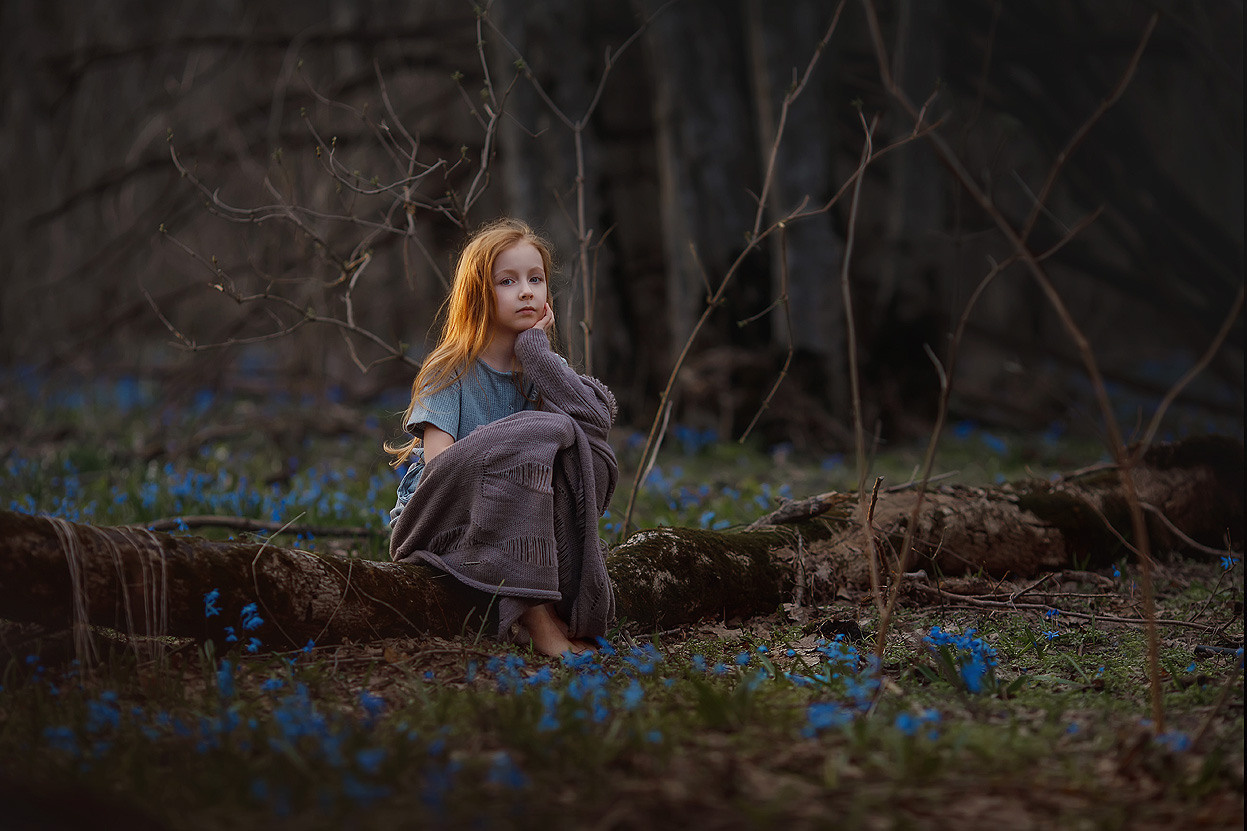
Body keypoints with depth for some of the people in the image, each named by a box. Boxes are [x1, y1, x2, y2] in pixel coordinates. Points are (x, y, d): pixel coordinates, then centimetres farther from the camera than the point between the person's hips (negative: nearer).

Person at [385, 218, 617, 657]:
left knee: (579, 440, -21)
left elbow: (597, 417, -14)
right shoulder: (450, 372, -3)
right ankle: (532, 613, -35)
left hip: (509, 517, 4)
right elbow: (438, 461, -16)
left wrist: (535, 347, -9)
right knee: (528, 438, -31)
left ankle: (558, 599, -26)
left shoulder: (542, 367, 9)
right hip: (435, 518, -4)